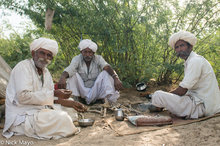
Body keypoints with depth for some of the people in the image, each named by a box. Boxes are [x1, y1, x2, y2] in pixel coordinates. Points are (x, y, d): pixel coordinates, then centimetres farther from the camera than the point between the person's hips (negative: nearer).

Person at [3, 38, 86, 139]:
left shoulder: (46, 72, 13)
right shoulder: (23, 67, -13)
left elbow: (49, 97, 16)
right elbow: (23, 97, -24)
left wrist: (71, 103, 4)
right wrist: (53, 93, -25)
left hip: (39, 111, 9)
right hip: (21, 118, -8)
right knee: (62, 118, -22)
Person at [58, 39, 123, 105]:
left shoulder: (98, 58, -7)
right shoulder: (77, 59, -7)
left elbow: (107, 67, -26)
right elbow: (69, 69, -24)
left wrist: (116, 78, -45)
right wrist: (62, 77, -48)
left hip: (96, 91, 0)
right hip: (82, 91, 0)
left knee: (106, 73, -20)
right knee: (73, 74, -20)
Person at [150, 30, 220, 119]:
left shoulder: (195, 60, -17)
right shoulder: (190, 61, 15)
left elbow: (182, 91, -20)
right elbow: (185, 89, 20)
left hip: (202, 106, -11)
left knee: (157, 95, -22)